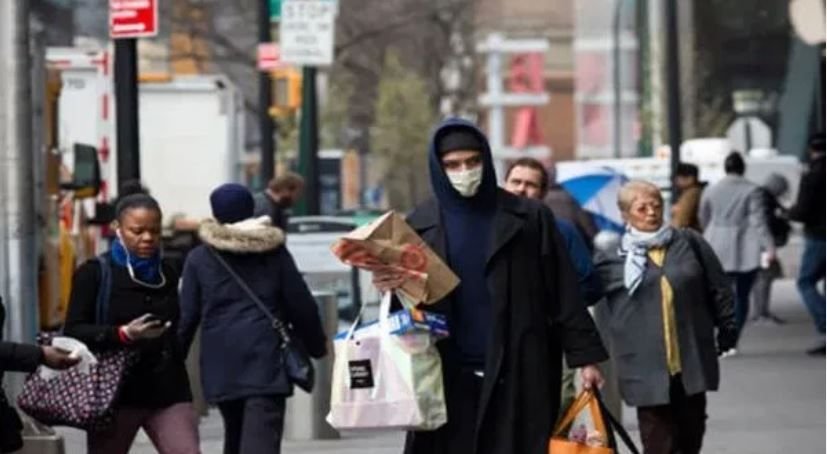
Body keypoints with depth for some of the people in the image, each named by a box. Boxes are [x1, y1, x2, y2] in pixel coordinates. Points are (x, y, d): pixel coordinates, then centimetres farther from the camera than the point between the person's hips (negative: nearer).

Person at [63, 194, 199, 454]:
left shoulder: (167, 274, 12)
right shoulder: (94, 274, -3)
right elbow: (73, 332, -9)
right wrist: (123, 334, -23)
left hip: (168, 391, 3)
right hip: (115, 393, -3)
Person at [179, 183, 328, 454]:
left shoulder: (199, 258, 5)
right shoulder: (275, 252, 5)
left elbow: (187, 315, 4)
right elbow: (301, 305, 7)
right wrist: (317, 345, 22)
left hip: (221, 363, 2)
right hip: (267, 360, -2)